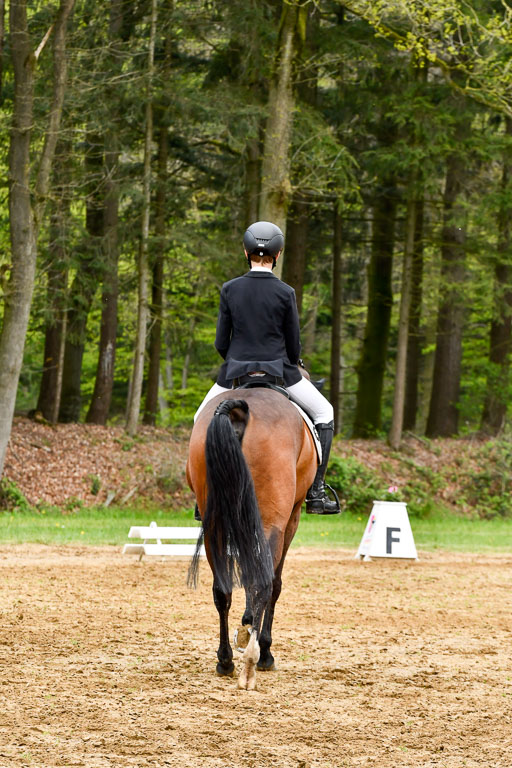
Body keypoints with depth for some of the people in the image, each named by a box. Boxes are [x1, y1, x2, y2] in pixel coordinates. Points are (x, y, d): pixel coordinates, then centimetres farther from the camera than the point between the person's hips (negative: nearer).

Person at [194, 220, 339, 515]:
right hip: (278, 369, -2)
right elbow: (294, 346, -2)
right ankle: (316, 492, 11)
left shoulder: (230, 289, -4)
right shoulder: (285, 293, -8)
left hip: (235, 372, 2)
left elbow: (221, 343, 0)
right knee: (324, 413, 18)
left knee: (202, 420, 26)